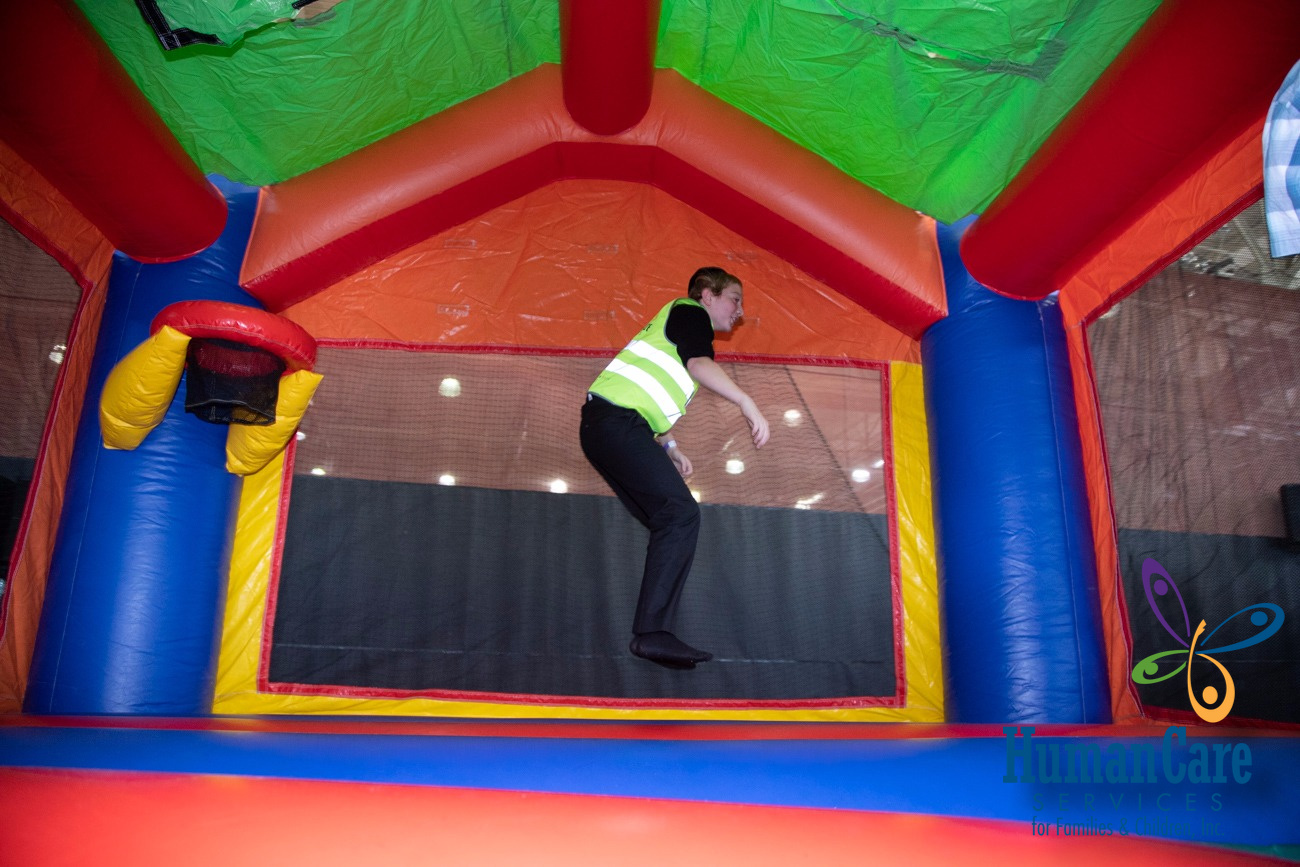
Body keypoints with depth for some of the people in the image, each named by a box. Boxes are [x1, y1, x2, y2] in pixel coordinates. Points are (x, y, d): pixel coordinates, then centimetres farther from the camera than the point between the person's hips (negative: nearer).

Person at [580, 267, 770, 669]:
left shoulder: (673, 324, 31)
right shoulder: (689, 311, 4)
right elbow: (699, 364, -17)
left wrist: (669, 446, 23)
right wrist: (748, 403, -20)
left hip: (605, 426, 10)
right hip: (617, 422, -10)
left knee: (670, 522, 7)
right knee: (681, 514, -17)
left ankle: (650, 630, 4)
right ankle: (651, 632, -20)